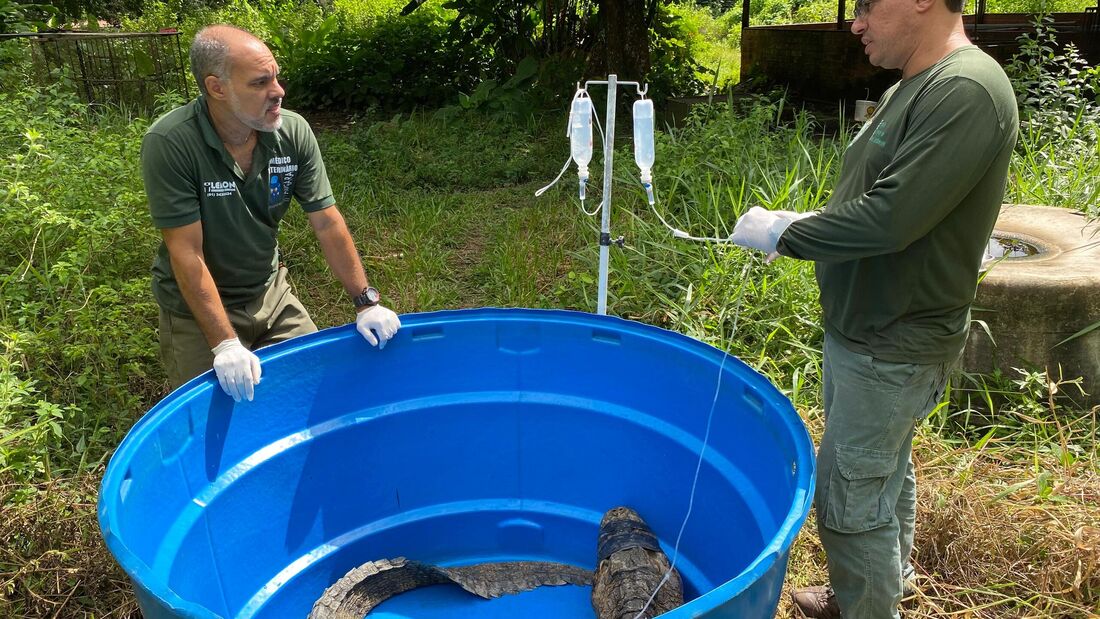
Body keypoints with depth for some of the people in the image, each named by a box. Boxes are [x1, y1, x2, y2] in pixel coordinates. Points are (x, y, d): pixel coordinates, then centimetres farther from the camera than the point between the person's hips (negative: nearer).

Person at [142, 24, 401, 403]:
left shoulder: (294, 132, -14)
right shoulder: (169, 144, -25)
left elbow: (327, 224, -8)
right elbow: (187, 253, -25)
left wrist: (366, 301, -11)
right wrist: (225, 344, -28)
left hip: (271, 294, 4)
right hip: (197, 307, -4)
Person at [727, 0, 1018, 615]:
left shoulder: (967, 93, -22)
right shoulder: (910, 90, 9)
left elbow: (887, 219, -28)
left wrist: (783, 232, -16)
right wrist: (802, 227, 1)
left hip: (892, 350, -9)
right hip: (861, 332, 9)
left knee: (851, 497, 2)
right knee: (886, 474, 23)